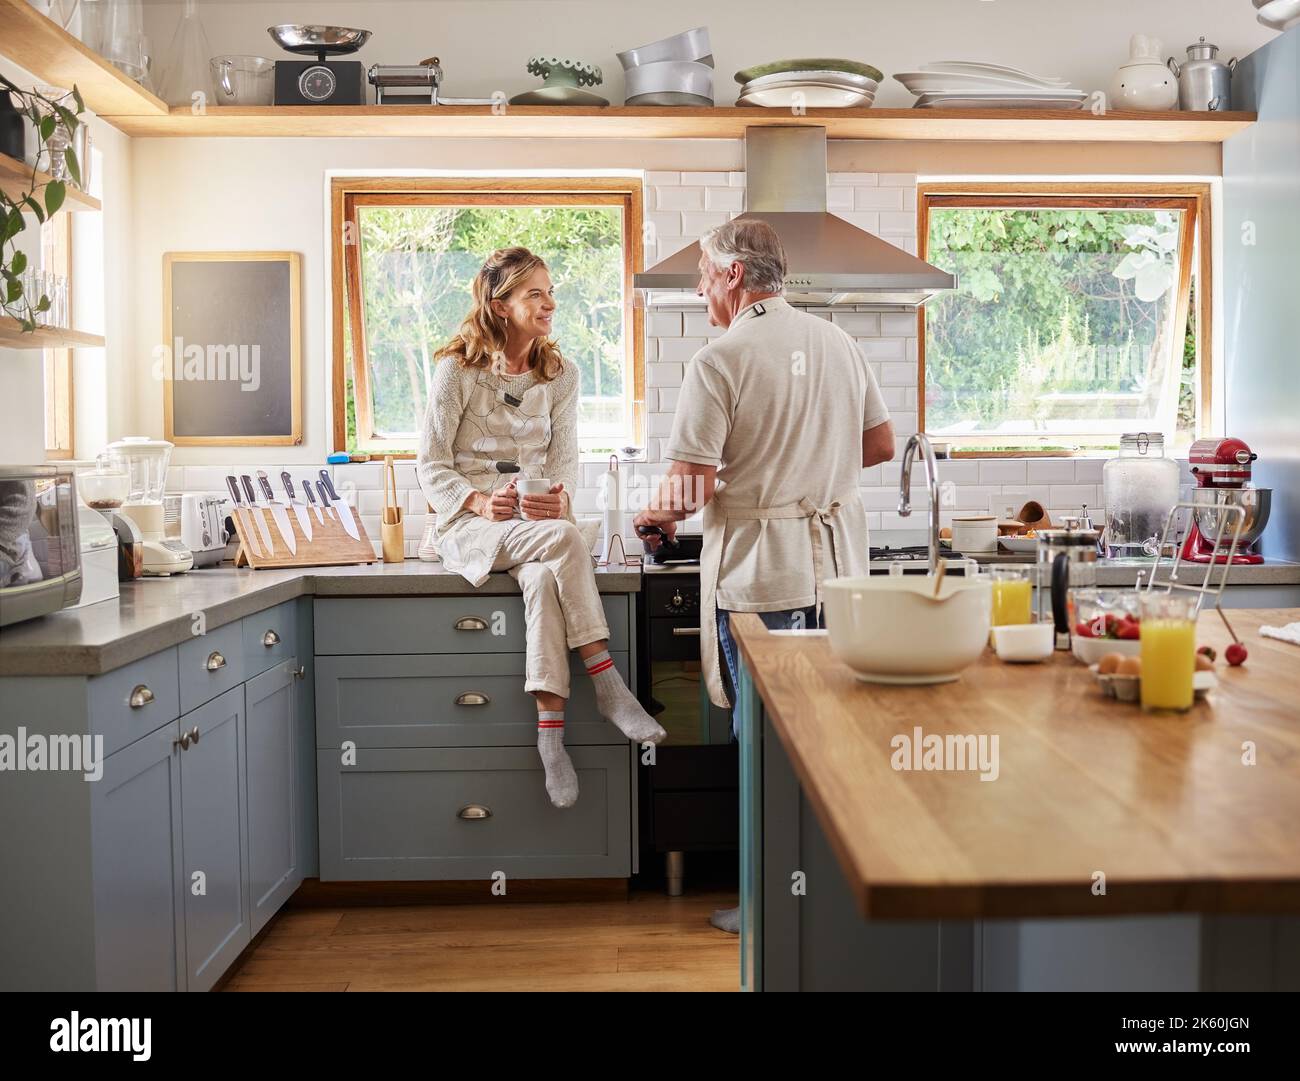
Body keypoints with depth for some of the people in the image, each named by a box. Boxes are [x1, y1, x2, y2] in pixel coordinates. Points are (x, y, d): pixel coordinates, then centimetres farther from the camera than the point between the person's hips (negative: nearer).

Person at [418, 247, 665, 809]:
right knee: (564, 539, -35)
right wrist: (481, 503, -21)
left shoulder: (560, 374, 10)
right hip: (470, 526, -3)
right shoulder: (457, 370, -2)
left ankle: (551, 731, -35)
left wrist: (561, 498, -18)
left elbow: (565, 460, 6)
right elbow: (431, 466, -2)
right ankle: (608, 685, -30)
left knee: (544, 578, -35)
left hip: (538, 525, 3)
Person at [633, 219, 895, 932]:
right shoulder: (838, 343, 7)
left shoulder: (719, 360, -13)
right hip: (836, 560, 6)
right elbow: (881, 445, 15)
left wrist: (658, 514, 6)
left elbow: (688, 489, -15)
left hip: (760, 573, -6)